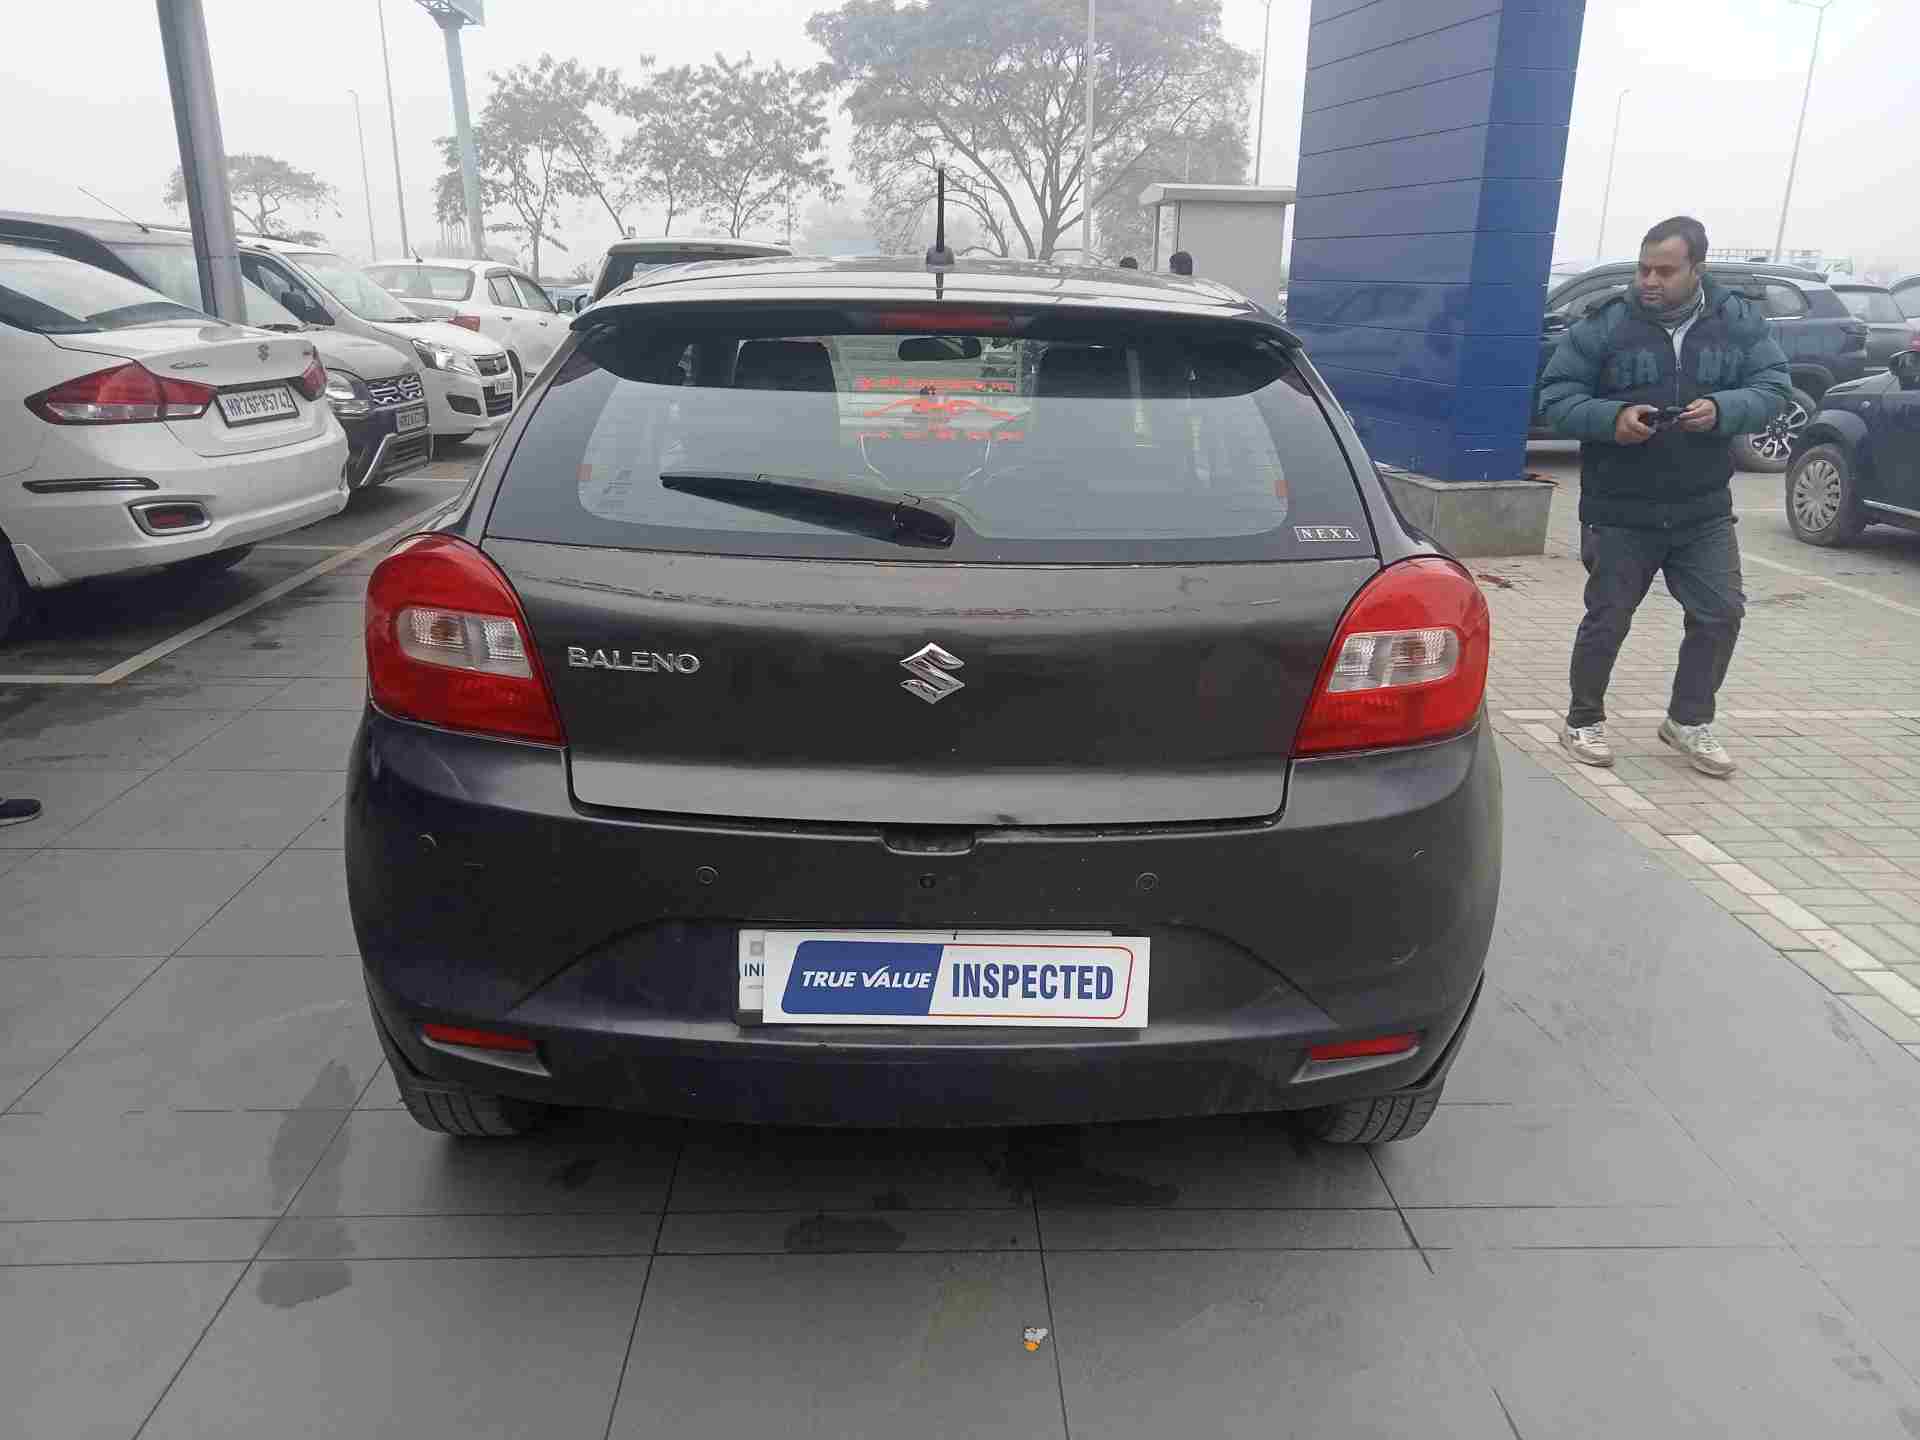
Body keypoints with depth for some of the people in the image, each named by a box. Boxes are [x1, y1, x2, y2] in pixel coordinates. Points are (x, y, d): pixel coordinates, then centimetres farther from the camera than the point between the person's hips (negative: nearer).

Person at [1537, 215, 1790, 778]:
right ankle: (1583, 721, 23)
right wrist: (1611, 418, -25)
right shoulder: (1603, 325, -9)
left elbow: (1773, 386, 2)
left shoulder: (1739, 320, 0)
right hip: (1619, 513, -3)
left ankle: (1689, 720, 23)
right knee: (1607, 621, 4)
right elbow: (1555, 395, -6)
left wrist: (1723, 410, -19)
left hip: (1704, 511, 3)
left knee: (1721, 614, 5)